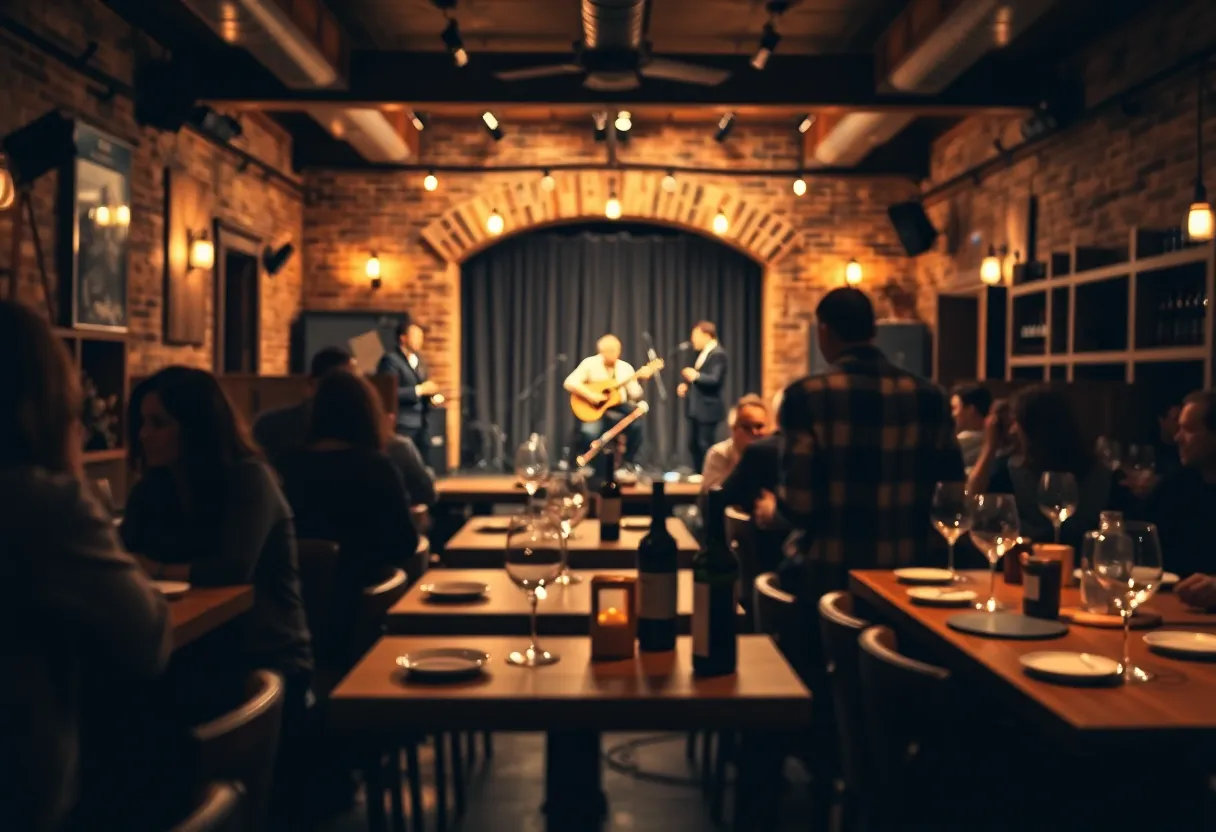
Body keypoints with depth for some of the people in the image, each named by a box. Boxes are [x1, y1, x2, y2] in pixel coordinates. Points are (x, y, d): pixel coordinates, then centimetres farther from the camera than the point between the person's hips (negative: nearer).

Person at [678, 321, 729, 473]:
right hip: (696, 408, 10)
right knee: (693, 444, 13)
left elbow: (715, 380, -24)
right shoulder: (703, 352, 15)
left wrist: (696, 376, -35)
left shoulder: (718, 354, -15)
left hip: (708, 409, -10)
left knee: (705, 446, -5)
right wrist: (687, 385, 7)